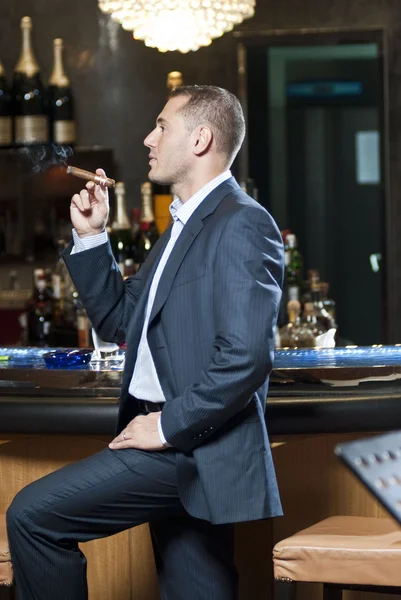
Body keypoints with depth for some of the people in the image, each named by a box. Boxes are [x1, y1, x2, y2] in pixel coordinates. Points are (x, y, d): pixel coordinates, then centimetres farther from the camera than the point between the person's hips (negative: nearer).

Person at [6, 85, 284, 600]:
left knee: (32, 514, -12)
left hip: (194, 444, -10)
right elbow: (118, 321, 23)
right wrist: (90, 238, 13)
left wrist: (169, 426, -18)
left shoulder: (243, 225, -13)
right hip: (179, 446, 10)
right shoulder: (182, 228, 19)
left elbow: (246, 357, -22)